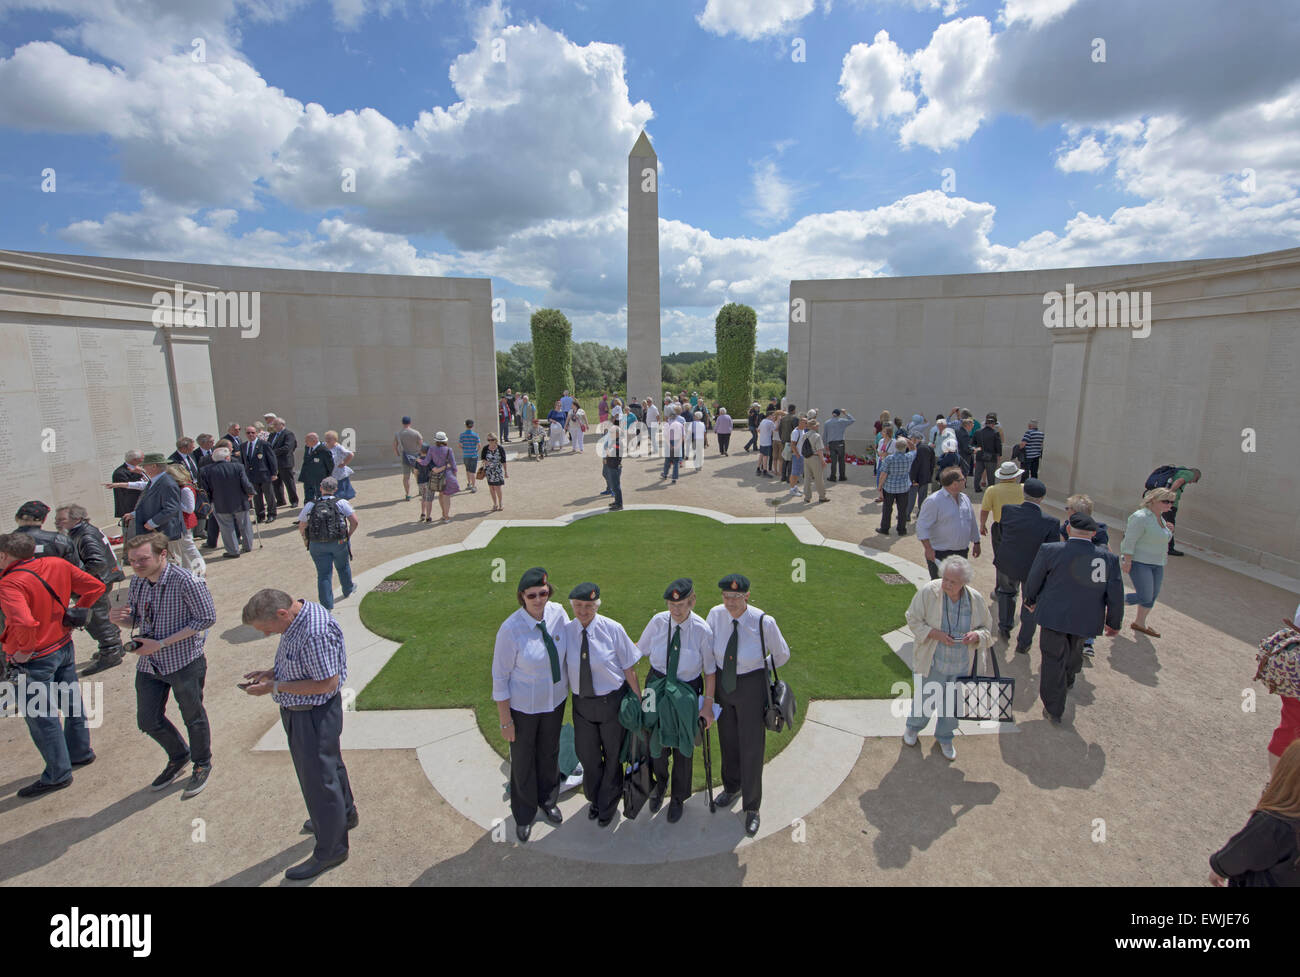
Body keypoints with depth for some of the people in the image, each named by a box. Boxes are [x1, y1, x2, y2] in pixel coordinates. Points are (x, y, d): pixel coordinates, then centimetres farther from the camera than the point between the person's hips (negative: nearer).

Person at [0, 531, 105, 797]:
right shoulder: (57, 564, -5)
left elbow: (25, 623, -38)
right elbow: (95, 587, 1)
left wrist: (25, 650, -20)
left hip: (36, 659, -7)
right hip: (65, 646, 7)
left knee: (40, 717, 7)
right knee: (71, 702, 21)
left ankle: (58, 774, 19)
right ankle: (81, 752, 38)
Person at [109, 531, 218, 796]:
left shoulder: (186, 582, -23)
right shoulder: (137, 582, -1)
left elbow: (206, 618, -20)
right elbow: (135, 618, 12)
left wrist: (161, 643, -22)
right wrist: (118, 619, -13)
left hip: (184, 663, -6)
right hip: (148, 663, 7)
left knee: (193, 717, 12)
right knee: (148, 720, 17)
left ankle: (202, 765, 37)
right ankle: (179, 757, 44)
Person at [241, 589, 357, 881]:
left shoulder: (315, 632, -33)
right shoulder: (295, 619, -1)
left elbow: (327, 683, -29)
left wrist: (274, 687, -22)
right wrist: (270, 672, 0)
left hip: (314, 715, -10)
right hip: (298, 711, 10)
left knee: (318, 779, 6)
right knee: (329, 764, 27)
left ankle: (330, 850, 25)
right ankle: (345, 815, 50)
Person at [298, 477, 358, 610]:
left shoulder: (310, 505, 2)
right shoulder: (342, 503, -3)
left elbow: (301, 527, 8)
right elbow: (355, 521, -10)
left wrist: (305, 539, 25)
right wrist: (349, 535, 6)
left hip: (317, 545, 0)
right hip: (339, 542, 0)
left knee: (323, 574, 5)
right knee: (343, 567, 23)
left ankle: (327, 605, 3)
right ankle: (348, 590, 44)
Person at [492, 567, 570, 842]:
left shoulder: (558, 613, -16)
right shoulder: (510, 630, -27)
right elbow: (500, 677, -17)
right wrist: (505, 721, -12)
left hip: (556, 700, 4)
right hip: (523, 706, -3)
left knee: (550, 753, 25)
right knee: (523, 760, 18)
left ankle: (548, 801, 54)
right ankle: (524, 815, 47)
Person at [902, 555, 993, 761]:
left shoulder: (976, 599, -11)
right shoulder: (928, 592, -20)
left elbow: (986, 627, 4)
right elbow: (913, 619, -10)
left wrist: (976, 635, -19)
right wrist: (934, 634, -25)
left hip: (962, 665, 2)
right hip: (933, 662, -2)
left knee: (952, 704, 19)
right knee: (924, 698, 17)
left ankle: (945, 737, 46)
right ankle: (914, 726, 47)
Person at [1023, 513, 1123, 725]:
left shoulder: (1050, 551, -13)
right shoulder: (1109, 558, -6)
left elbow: (1033, 582, -3)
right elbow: (1116, 596, -1)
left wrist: (1030, 601, 17)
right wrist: (1114, 623, 13)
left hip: (1054, 616, -3)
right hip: (1087, 620, 4)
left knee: (1053, 660, 7)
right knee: (1074, 649, 30)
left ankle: (1054, 711, 14)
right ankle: (1068, 681, 56)